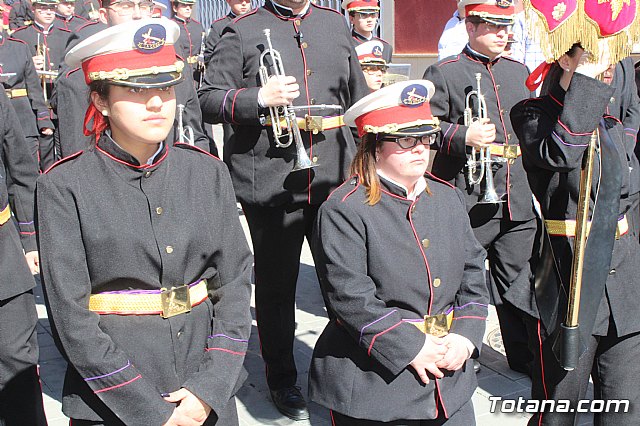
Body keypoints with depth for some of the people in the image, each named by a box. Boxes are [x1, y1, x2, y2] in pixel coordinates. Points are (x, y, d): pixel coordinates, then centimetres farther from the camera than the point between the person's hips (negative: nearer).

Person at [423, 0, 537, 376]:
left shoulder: (519, 71, 17)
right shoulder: (443, 73, -2)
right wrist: (463, 137, -22)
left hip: (518, 201, 6)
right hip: (468, 200, -5)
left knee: (519, 276, 14)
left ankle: (524, 352, 28)